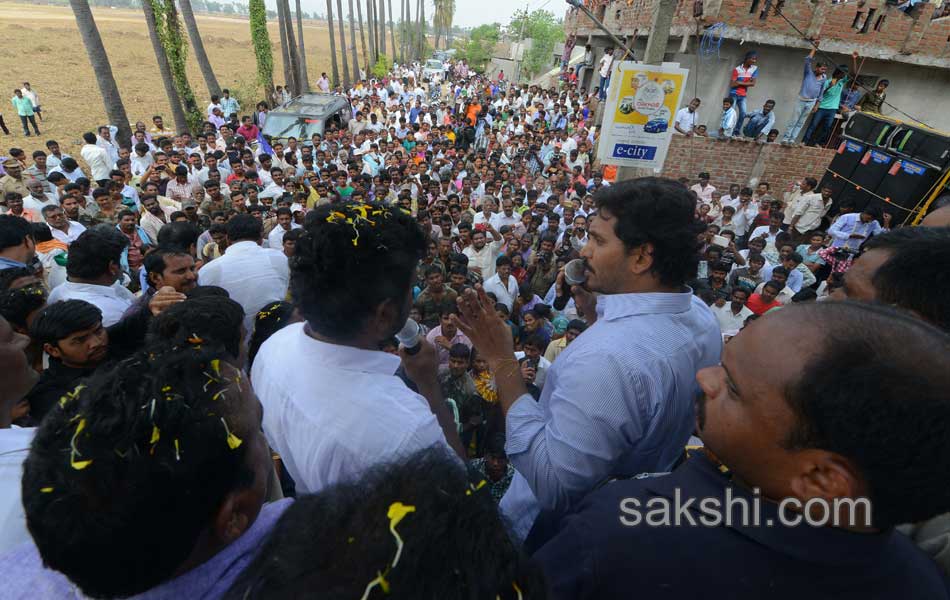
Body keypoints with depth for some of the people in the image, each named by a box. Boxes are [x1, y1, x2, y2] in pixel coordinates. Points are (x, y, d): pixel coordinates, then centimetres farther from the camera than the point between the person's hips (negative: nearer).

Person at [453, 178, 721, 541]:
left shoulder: (606, 360, -41)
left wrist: (501, 361, -34)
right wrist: (592, 310, -7)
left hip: (559, 530, -6)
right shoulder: (698, 314, -11)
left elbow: (551, 487, -34)